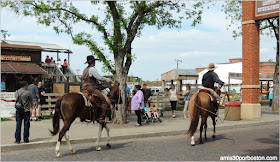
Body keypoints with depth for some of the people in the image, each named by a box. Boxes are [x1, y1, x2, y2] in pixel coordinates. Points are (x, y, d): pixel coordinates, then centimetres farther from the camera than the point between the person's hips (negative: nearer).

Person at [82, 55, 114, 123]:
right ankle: (101, 118, -23)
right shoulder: (92, 69, -11)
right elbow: (99, 78, -19)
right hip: (92, 89, -10)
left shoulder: (85, 69, 18)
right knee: (104, 101, -14)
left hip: (85, 88, 10)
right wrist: (109, 80, -9)